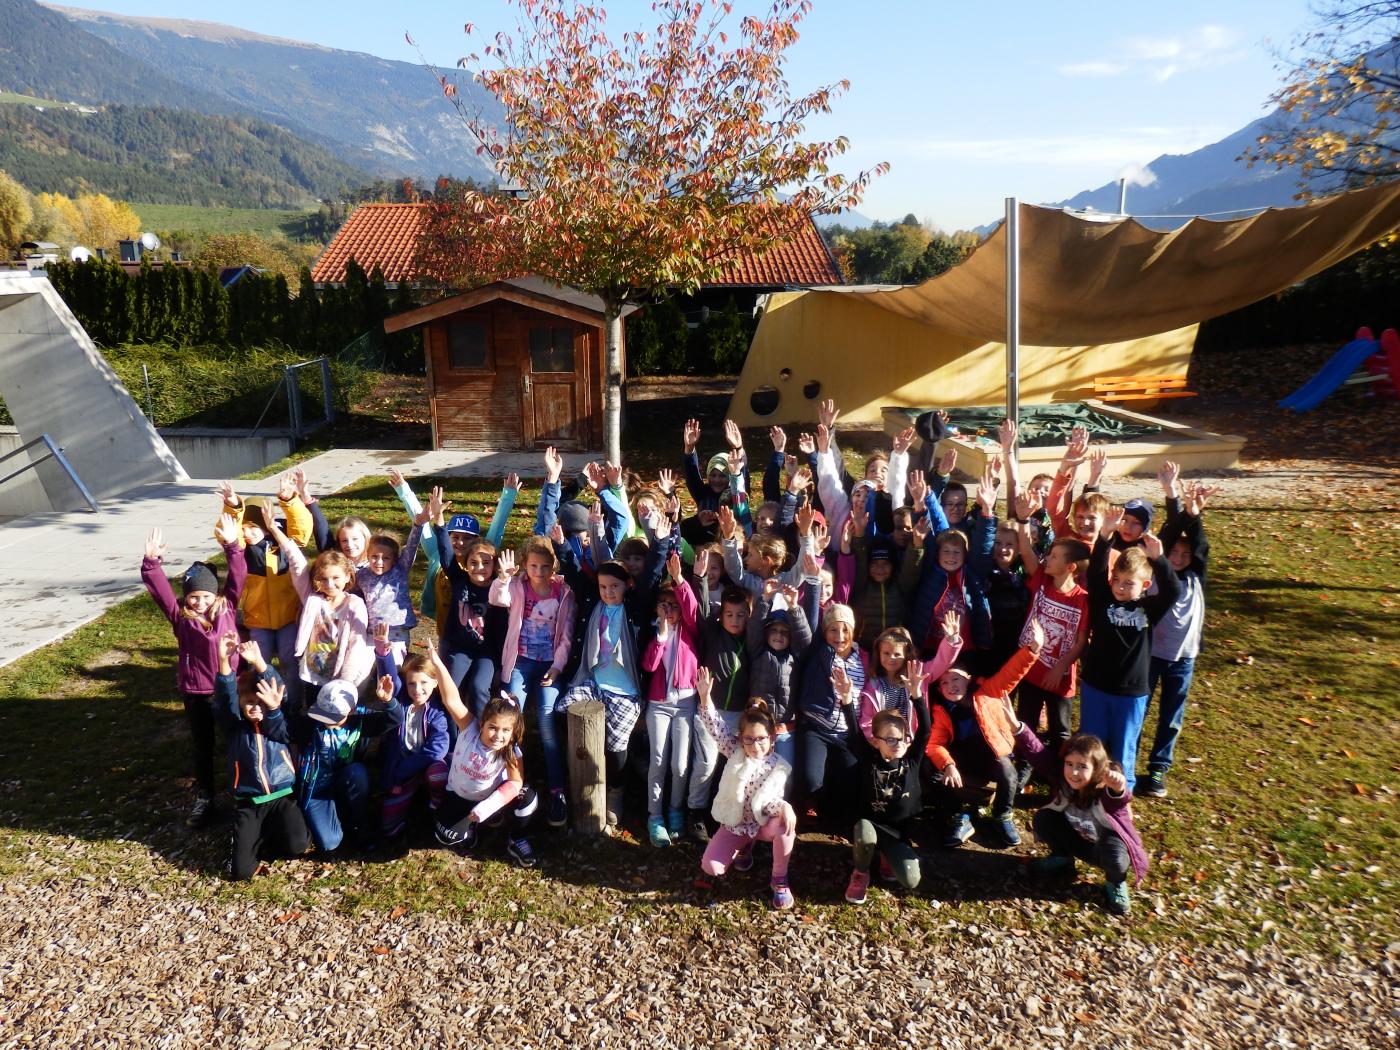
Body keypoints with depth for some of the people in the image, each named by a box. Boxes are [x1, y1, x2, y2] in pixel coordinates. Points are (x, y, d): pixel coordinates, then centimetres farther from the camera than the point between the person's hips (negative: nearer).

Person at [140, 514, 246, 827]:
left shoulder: (228, 608, -4)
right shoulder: (180, 617, -6)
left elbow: (237, 577, -13)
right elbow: (159, 589, -16)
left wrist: (232, 546, -24)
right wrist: (152, 562, -31)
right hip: (195, 692, 0)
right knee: (201, 746, 15)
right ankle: (203, 798, 30)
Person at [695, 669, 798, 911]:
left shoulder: (778, 767, -15)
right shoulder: (735, 752, -10)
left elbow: (772, 800, -20)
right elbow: (716, 728, -23)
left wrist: (784, 807, -45)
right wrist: (705, 697, -37)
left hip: (763, 823, -2)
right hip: (735, 824, 2)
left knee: (785, 824, -35)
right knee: (710, 868, -11)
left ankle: (779, 879, -12)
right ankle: (744, 846, 22)